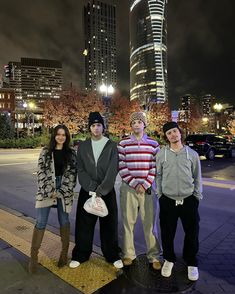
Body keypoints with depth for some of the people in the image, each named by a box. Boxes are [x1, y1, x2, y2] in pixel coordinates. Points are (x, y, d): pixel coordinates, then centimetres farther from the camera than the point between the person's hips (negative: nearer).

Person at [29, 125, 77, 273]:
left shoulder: (71, 153, 3)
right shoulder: (46, 152, 2)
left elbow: (72, 174, -2)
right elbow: (41, 173, -2)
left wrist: (60, 192, -9)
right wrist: (50, 191, -10)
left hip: (64, 192, 1)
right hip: (46, 191, 0)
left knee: (64, 221, 10)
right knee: (41, 223, 0)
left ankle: (65, 252, 27)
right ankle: (34, 255, 16)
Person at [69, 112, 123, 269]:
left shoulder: (112, 146, -2)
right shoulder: (83, 146, 4)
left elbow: (113, 170, -10)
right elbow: (81, 170, -2)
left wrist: (101, 190, -16)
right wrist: (92, 188, -13)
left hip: (107, 192, -1)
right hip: (86, 191, 2)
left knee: (109, 225, 9)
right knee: (84, 225, 10)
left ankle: (113, 255, 28)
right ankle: (80, 255, 29)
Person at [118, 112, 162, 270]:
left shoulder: (153, 144, 4)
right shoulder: (123, 143, 2)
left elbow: (155, 167, 1)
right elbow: (121, 166, -2)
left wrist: (145, 185, -9)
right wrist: (134, 184, -9)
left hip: (148, 188, 0)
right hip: (128, 187, 0)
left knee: (150, 223, 6)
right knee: (128, 222, 9)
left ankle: (154, 256, 23)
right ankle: (129, 254, 27)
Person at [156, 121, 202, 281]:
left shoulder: (192, 153, 0)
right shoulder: (161, 154, -1)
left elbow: (197, 177, 6)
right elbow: (158, 176, 4)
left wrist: (197, 196, 3)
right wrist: (160, 194, 2)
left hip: (189, 200, 0)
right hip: (167, 200, 0)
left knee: (192, 233, 11)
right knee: (167, 233, 12)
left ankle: (192, 263, 34)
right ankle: (169, 259, 36)